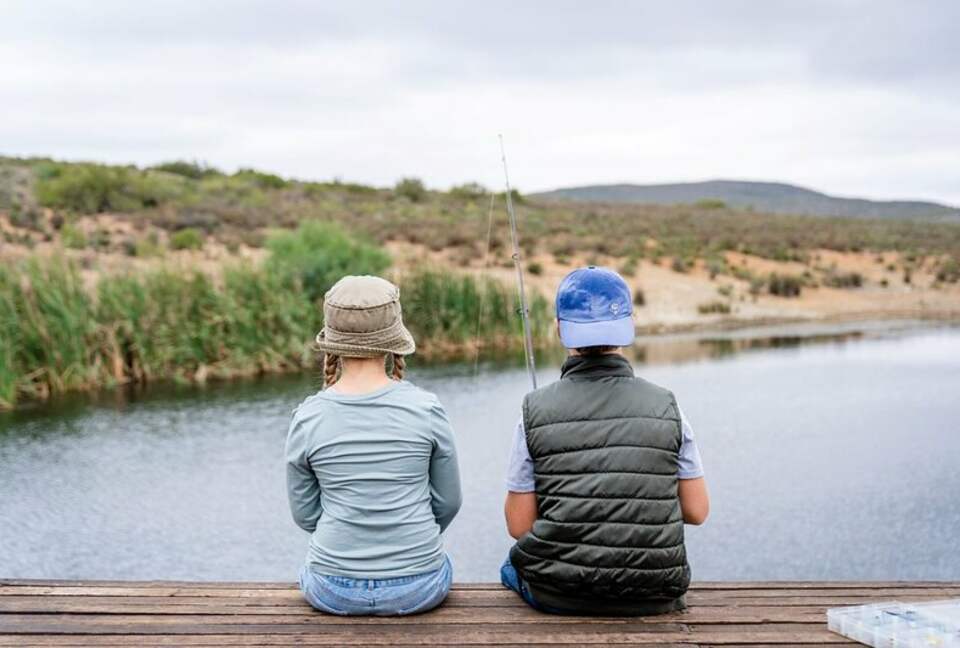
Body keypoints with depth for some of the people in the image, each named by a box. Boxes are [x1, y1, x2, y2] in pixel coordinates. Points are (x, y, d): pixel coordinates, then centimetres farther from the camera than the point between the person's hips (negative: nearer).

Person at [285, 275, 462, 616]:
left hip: (332, 591, 1)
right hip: (419, 588, 0)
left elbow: (305, 514, 0)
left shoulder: (307, 418, -11)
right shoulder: (426, 408, -13)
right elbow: (448, 502, -2)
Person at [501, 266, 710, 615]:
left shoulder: (536, 411, -11)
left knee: (513, 566, 32)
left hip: (560, 595, -1)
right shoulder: (666, 407, -7)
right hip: (654, 599, 2)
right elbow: (697, 511, 0)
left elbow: (519, 526, -7)